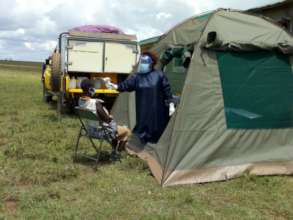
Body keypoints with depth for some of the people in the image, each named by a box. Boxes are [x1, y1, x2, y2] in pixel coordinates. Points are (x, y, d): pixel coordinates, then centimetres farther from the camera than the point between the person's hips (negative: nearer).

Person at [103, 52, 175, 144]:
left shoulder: (159, 75, -4)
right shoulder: (137, 77, 3)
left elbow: (167, 90, -3)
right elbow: (125, 85, -6)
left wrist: (171, 104, -6)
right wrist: (112, 85, -21)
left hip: (157, 111, -2)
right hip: (143, 112, 2)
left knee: (158, 131, 9)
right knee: (142, 129, 7)